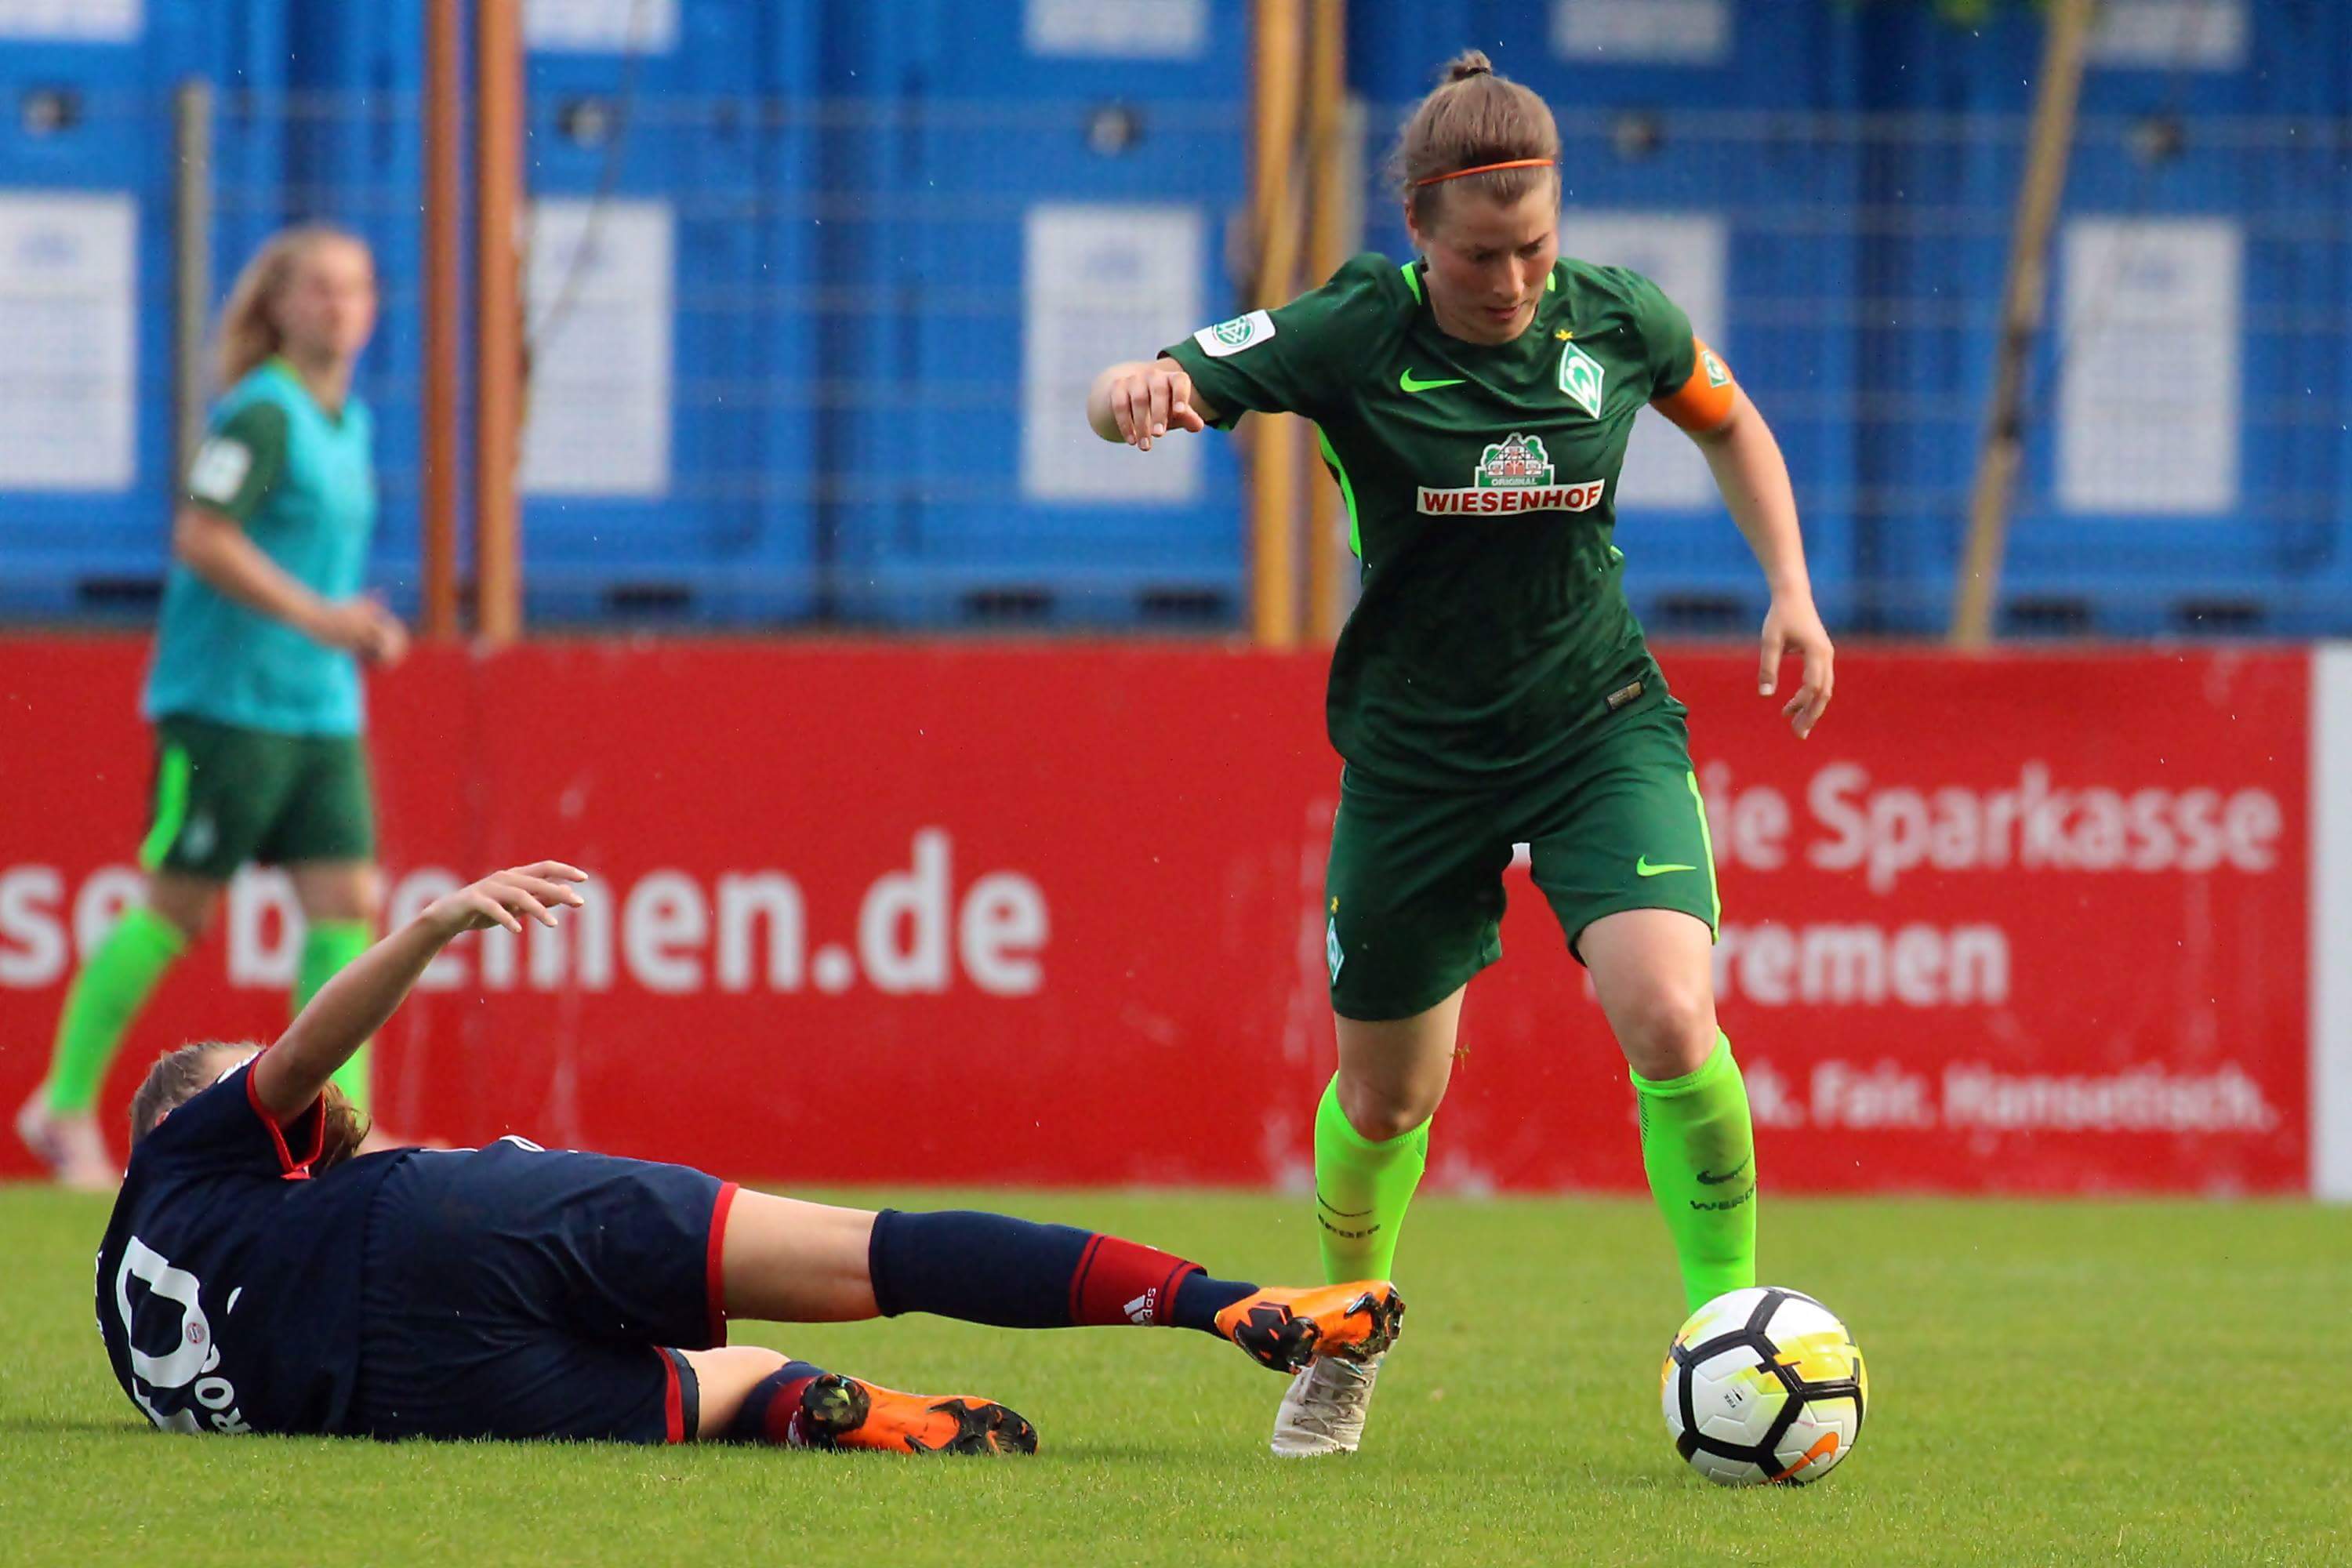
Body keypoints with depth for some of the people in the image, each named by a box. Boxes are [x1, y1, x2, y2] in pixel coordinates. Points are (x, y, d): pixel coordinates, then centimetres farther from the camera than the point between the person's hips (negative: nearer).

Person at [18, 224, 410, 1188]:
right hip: (227, 702, -8)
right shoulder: (261, 413, -13)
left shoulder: (350, 422, 15)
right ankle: (65, 1104, 11)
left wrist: (358, 628, 10)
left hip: (322, 708, 8)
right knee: (177, 908, -2)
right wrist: (316, 616, -24)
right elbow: (200, 536, -21)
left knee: (348, 900, -2)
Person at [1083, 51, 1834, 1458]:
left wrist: (1791, 587, 3)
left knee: (1669, 1019, -24)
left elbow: (1726, 419, 13)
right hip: (1416, 750, 0)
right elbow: (1138, 393, -20)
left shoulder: (1619, 320, -8)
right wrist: (1138, 392, -44)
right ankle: (1348, 1346, 40)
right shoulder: (1353, 336, -15)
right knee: (1388, 1097, 11)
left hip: (1602, 726, 0)